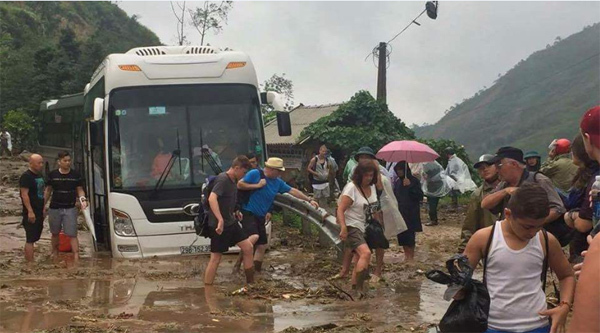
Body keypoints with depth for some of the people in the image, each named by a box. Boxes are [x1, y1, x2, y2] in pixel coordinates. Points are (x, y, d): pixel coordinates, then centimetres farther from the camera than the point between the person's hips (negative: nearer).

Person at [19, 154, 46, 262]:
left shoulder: (40, 175, 15)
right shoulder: (26, 177, -13)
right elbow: (24, 195, -18)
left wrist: (44, 208, 20)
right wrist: (30, 211, -23)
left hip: (39, 212, 9)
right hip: (31, 213, -9)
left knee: (32, 238, 13)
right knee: (30, 239, -8)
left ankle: (27, 261, 20)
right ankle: (30, 263, -7)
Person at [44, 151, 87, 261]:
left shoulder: (76, 175, 0)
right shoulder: (52, 175, 1)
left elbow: (80, 190, 6)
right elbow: (48, 191, 8)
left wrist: (83, 199, -13)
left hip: (70, 209, -1)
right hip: (54, 208, 1)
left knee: (72, 235, -7)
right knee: (55, 233, 15)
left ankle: (76, 258, -11)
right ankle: (55, 256, 31)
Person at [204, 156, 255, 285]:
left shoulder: (233, 181, 9)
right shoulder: (222, 180, -20)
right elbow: (212, 198, -36)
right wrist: (220, 219, -45)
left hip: (231, 222, 9)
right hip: (219, 225, -9)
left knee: (248, 247, 8)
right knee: (215, 258, -6)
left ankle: (251, 283, 19)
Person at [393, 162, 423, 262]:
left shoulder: (414, 181, -7)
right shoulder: (398, 182, 11)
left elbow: (420, 196, -16)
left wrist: (410, 186, -25)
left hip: (411, 213, -6)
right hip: (400, 212, 6)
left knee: (410, 235, -4)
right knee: (401, 235, 7)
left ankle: (411, 256, 4)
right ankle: (406, 254, 18)